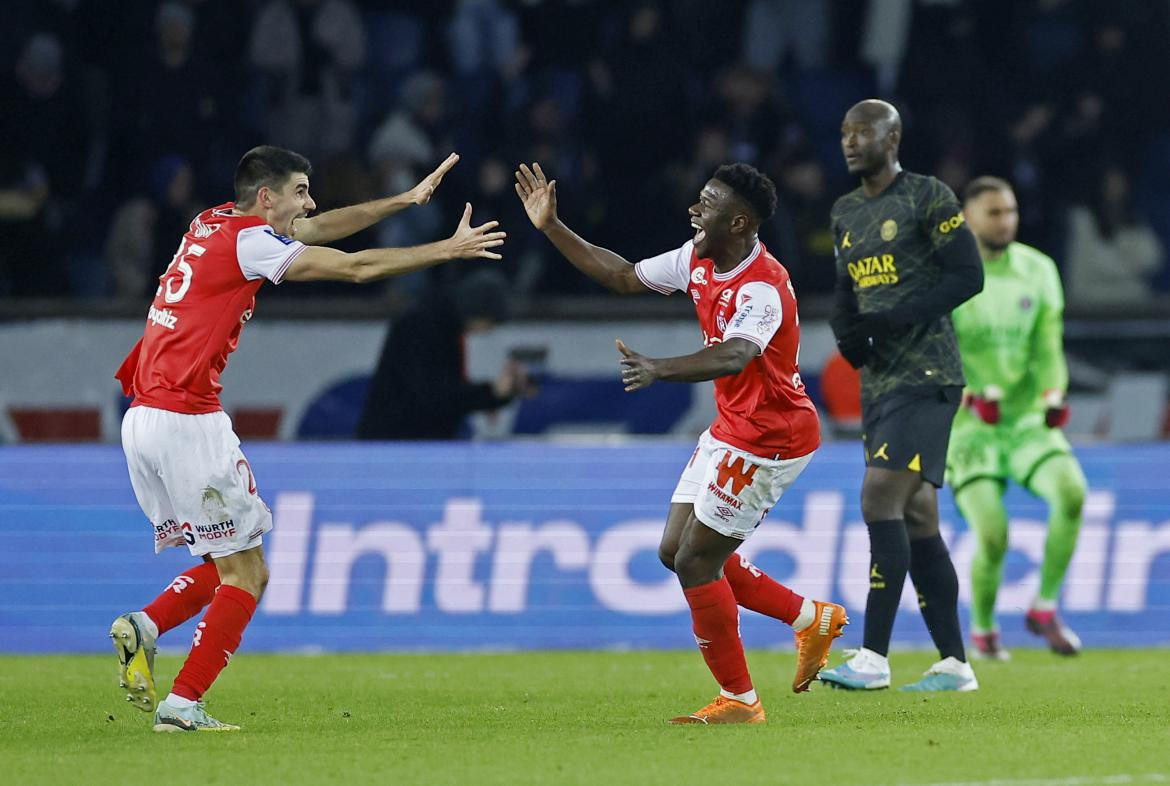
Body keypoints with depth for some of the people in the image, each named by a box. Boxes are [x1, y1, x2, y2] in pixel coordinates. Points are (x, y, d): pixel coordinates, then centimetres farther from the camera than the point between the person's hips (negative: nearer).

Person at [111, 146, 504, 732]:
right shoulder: (248, 240, -9)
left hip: (141, 418, 9)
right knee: (246, 573, -2)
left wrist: (406, 199, 23)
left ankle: (142, 627, -2)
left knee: (229, 563, 17)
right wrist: (449, 250, -1)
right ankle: (182, 705, -6)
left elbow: (319, 228, 25)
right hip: (187, 418, -9)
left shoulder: (213, 223, 15)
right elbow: (359, 267, -8)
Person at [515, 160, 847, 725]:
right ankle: (812, 619, 23)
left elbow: (734, 356, -46)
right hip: (731, 430, 10)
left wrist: (659, 370, -61)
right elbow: (625, 277, 15)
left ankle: (739, 700, 6)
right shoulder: (699, 260, 1)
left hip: (768, 441, -10)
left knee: (695, 562, -8)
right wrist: (551, 228, 9)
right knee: (677, 552, 11)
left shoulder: (762, 288, -27)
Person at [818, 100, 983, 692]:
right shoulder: (846, 213, 17)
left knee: (881, 498, -17)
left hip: (925, 376, -8)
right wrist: (846, 332, 1)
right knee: (916, 517, 7)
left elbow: (968, 277, -12)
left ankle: (874, 658, -18)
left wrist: (891, 319, -18)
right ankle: (953, 665, 10)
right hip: (878, 379, 8)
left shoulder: (929, 199, -7)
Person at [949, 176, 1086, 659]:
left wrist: (1053, 394, -15)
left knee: (1072, 491, -25)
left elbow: (1048, 347, 5)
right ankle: (982, 628, 13)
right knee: (992, 538, -17)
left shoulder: (1037, 270, 6)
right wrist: (969, 396, -27)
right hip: (968, 427, -3)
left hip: (1028, 420, 3)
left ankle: (1045, 608, -8)